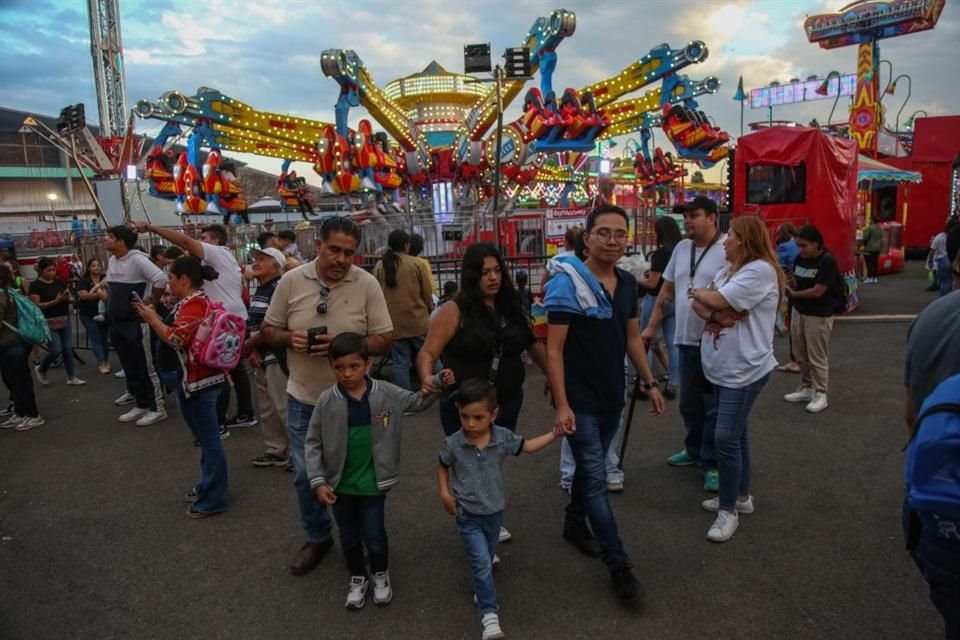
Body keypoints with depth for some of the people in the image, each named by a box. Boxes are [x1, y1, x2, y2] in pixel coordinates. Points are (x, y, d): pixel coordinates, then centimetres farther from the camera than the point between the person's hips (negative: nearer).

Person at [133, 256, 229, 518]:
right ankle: (209, 486, 31)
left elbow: (176, 340, -25)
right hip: (201, 378, 11)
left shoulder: (193, 304, -17)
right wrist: (154, 317, 9)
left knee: (209, 439, -3)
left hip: (198, 381, -11)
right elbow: (181, 336, 15)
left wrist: (152, 319, -13)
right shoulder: (198, 301, 15)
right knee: (207, 437, 18)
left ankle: (214, 499, 5)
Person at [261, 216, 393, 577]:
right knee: (306, 475, 13)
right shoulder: (291, 281, -6)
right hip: (303, 398, 2)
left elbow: (383, 341, -8)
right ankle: (317, 538, 36)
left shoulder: (367, 284, -11)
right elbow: (268, 331, 4)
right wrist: (289, 338, -18)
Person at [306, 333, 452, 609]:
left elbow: (417, 402, 6)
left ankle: (381, 575, 38)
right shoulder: (327, 401, -14)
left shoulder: (386, 393, -11)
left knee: (374, 535, 9)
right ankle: (357, 578, 42)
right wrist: (318, 481, -11)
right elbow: (313, 444, -6)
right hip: (339, 484, 1)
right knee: (349, 537, 17)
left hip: (372, 482, 0)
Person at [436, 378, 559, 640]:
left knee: (486, 559, 24)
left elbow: (527, 446, 1)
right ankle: (489, 615, 1)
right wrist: (444, 493, -12)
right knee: (482, 563, -10)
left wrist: (555, 433, -7)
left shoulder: (503, 438, -17)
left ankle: (480, 589, 52)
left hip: (494, 511, 3)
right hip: (467, 515, -3)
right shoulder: (453, 444, -20)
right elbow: (442, 467, 0)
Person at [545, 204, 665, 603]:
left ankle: (574, 524, 43)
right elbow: (554, 349, -18)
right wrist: (561, 404, -22)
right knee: (596, 478, 0)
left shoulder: (627, 283, 4)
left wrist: (649, 383, 13)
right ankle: (619, 565, 10)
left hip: (612, 397, 7)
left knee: (590, 466, 21)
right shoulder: (567, 283, -17)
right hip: (579, 401, -7)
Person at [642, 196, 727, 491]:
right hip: (687, 340, 7)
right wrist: (651, 327, 14)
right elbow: (666, 291, 15)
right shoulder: (681, 248, 11)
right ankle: (695, 451, 37)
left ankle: (711, 463, 16)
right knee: (689, 404, 19)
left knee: (714, 407, 3)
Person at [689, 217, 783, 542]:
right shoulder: (729, 270, 13)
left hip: (744, 370, -9)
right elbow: (699, 304, 6)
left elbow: (715, 301, -22)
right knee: (735, 434, 18)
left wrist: (699, 292, -1)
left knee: (726, 438, -9)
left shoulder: (761, 270, -16)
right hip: (721, 368, 9)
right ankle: (740, 496, 33)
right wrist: (712, 310, -15)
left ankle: (728, 510, 5)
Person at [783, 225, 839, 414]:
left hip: (819, 315, -7)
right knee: (800, 355, 15)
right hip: (798, 311, 7)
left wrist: (793, 294, -9)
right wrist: (787, 281, -15)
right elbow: (796, 283, 6)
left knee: (817, 357, -1)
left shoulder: (827, 261, -17)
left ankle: (820, 394, 9)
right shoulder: (800, 258, 4)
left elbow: (817, 291, -20)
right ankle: (806, 388, 28)